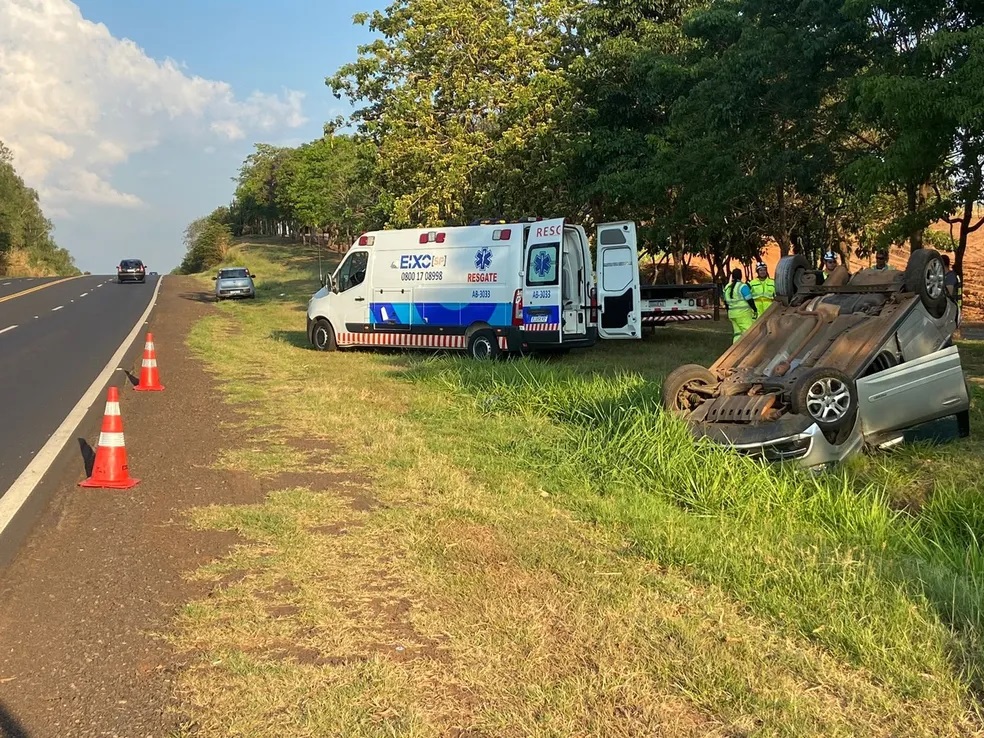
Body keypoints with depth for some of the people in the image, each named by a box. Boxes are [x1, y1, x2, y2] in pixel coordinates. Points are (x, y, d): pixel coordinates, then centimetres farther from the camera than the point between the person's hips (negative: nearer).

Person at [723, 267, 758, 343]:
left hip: (732, 314, 7)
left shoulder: (727, 287, 11)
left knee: (737, 332, 10)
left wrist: (729, 312, 28)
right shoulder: (743, 286, -11)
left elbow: (725, 302, 17)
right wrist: (755, 310, -2)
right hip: (743, 312, -7)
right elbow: (749, 300, -12)